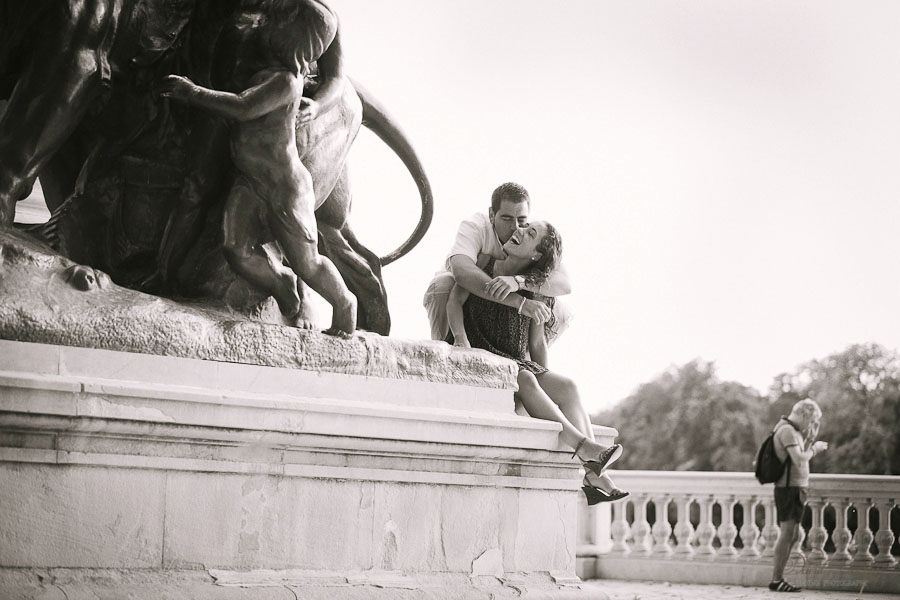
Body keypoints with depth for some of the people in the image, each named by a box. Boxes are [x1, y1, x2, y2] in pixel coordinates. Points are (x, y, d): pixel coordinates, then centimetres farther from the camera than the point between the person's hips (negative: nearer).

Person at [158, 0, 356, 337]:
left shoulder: (286, 82, -25)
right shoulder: (260, 67, -3)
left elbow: (243, 108, -33)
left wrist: (193, 93, -30)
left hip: (285, 186, -7)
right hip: (249, 182, 7)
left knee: (306, 263, 5)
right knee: (238, 251, -6)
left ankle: (344, 306, 31)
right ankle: (281, 284, 22)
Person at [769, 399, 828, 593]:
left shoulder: (791, 431, 19)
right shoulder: (788, 431, -14)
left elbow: (799, 461, 24)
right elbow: (799, 460, -23)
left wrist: (810, 440, 15)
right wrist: (815, 448, -8)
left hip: (795, 489, 11)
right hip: (789, 488, -11)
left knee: (792, 536, 10)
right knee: (787, 534, -13)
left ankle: (778, 579, 11)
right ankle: (776, 580, -13)